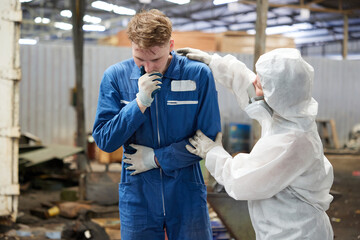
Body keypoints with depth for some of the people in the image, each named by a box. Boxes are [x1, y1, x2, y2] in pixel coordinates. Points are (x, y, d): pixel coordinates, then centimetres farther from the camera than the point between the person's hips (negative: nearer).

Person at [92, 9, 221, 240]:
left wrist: (156, 158, -9)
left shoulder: (199, 75, -9)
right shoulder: (115, 77, -5)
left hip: (187, 195, -1)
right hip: (137, 197, 1)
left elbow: (209, 138, -6)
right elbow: (104, 140, -8)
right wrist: (140, 103, -19)